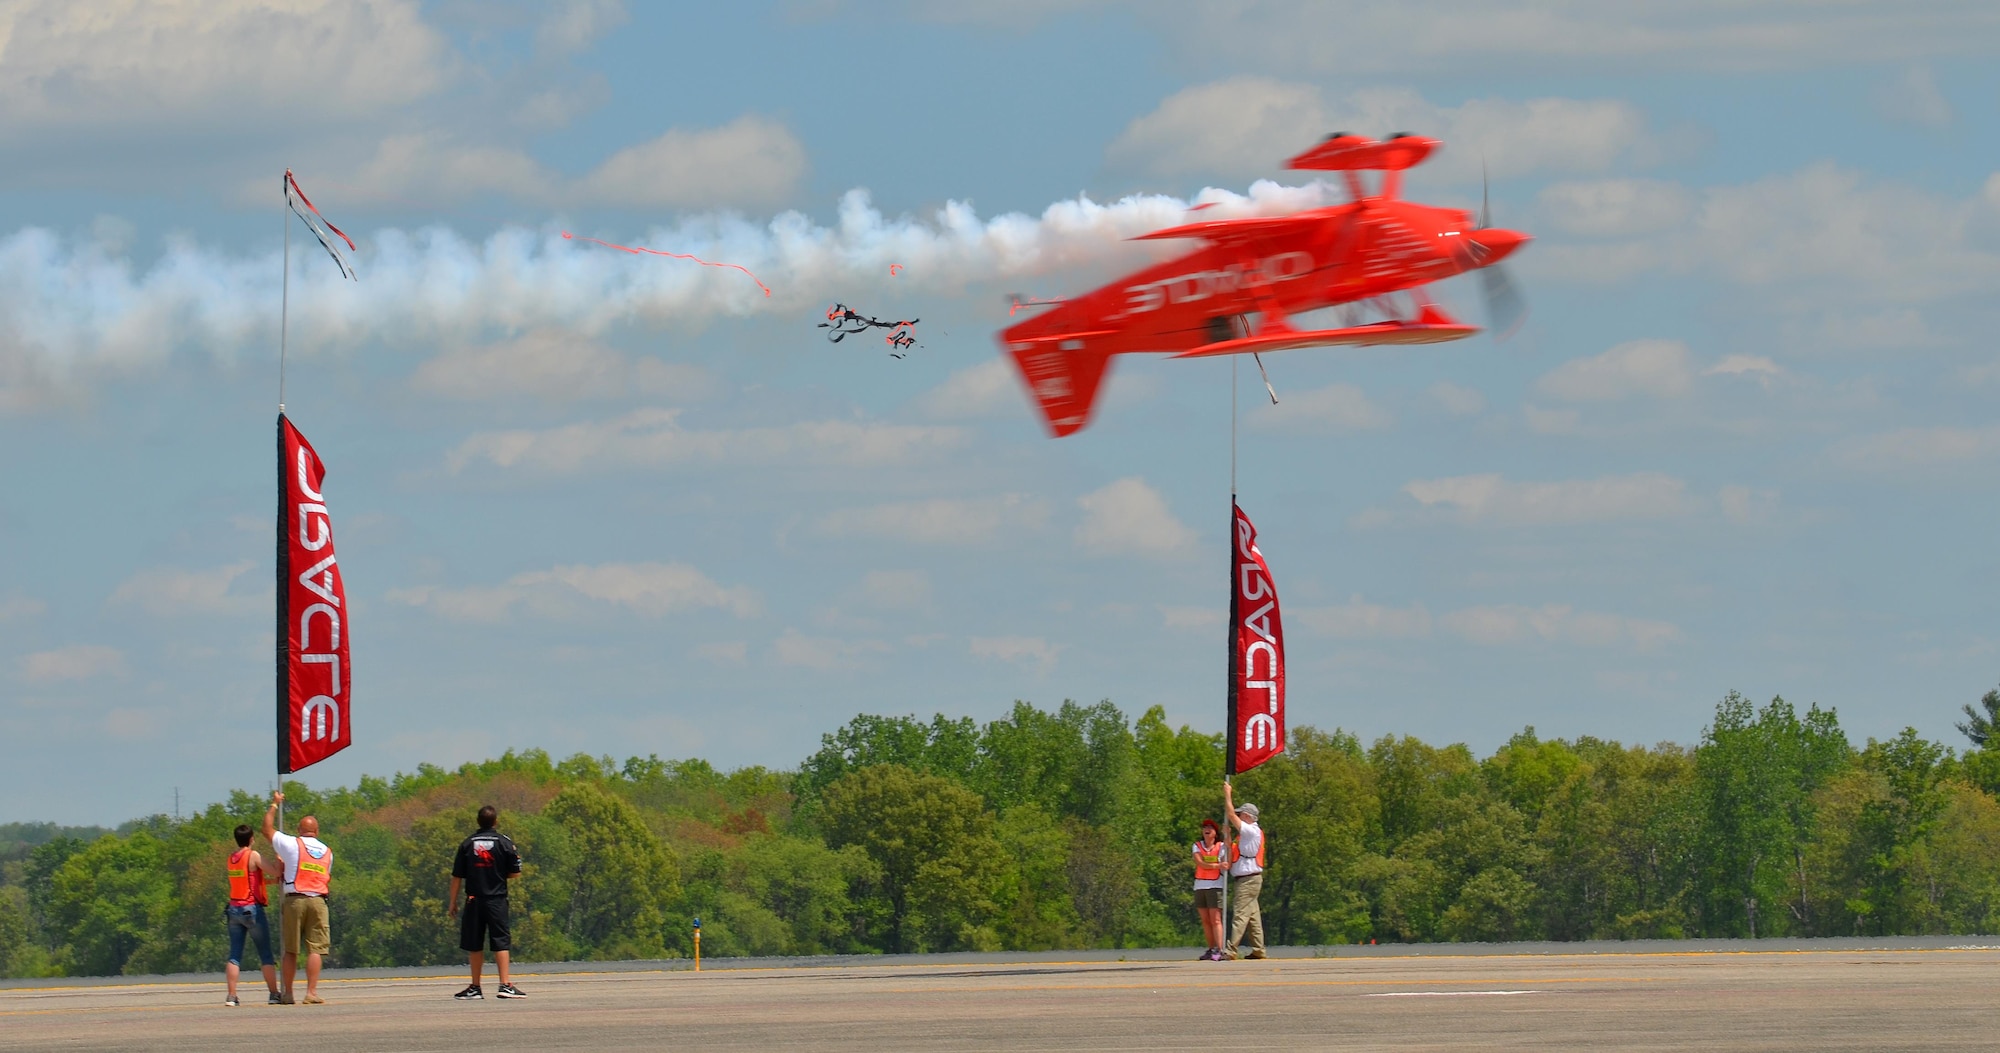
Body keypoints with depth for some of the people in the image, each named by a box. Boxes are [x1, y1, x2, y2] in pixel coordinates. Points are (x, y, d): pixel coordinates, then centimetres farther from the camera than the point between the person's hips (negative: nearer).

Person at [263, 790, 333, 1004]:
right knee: (315, 949, -2)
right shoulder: (327, 852, 14)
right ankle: (312, 992, -10)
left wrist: (274, 804, 25)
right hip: (318, 900, 2)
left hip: (295, 899, -2)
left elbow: (267, 828, 11)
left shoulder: (292, 844, 2)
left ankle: (288, 993, 6)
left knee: (290, 950, 5)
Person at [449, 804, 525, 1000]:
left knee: (475, 945, 9)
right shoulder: (504, 842, -3)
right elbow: (515, 873, -2)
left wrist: (452, 902, 10)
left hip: (474, 901, 2)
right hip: (497, 899, -2)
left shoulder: (467, 844, 4)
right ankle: (505, 984, -13)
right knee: (501, 941, -3)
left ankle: (475, 988, 14)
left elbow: (457, 876, 3)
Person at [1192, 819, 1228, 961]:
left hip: (1215, 886, -4)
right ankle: (1211, 949, 10)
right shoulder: (1197, 846, 10)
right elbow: (1199, 863, -6)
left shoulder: (1221, 847, 4)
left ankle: (1219, 950, -16)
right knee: (1205, 920, 5)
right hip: (1200, 886, 4)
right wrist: (1217, 865, -19)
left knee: (1215, 919, -11)